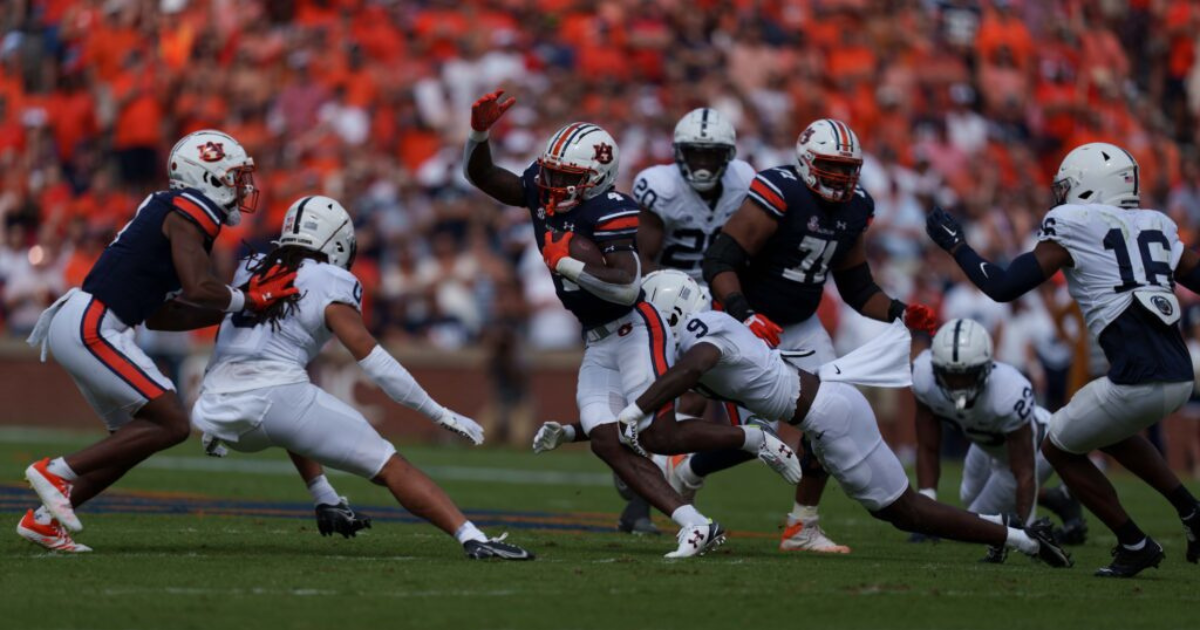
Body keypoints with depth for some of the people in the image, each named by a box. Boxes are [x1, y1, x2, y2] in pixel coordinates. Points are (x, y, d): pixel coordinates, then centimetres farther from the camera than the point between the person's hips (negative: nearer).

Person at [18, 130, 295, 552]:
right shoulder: (189, 212, -8)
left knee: (135, 436, 16)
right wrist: (248, 301, -4)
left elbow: (158, 316, 21)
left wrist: (237, 302, 17)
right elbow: (198, 289, -22)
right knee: (171, 425, -11)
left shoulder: (167, 212, 21)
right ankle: (57, 471, -10)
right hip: (91, 327, -10)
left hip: (77, 325, 10)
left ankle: (43, 519, 14)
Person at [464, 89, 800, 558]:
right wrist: (479, 132, -8)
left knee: (658, 437, -11)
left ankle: (757, 440, 12)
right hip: (598, 344, 8)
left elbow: (627, 286, -31)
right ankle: (695, 526, -10)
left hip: (636, 331, -8)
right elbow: (479, 175, 10)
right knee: (607, 441, -7)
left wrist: (565, 264, -29)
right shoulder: (541, 192, 2)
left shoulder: (609, 213, -22)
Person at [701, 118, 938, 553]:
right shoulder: (778, 195, -24)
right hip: (748, 322, -7)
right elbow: (719, 261, -29)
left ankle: (802, 528, 4)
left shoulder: (854, 208, 0)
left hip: (801, 326, 7)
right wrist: (745, 316, -41)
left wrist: (900, 314, -5)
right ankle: (681, 474, 20)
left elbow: (857, 287, 11)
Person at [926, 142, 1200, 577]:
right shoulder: (1156, 227, 17)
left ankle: (1134, 545, 16)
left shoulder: (1071, 227, 1)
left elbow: (1003, 287, 1)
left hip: (1137, 380, -7)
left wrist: (955, 246, 14)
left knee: (1060, 449, 18)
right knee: (1106, 430, 36)